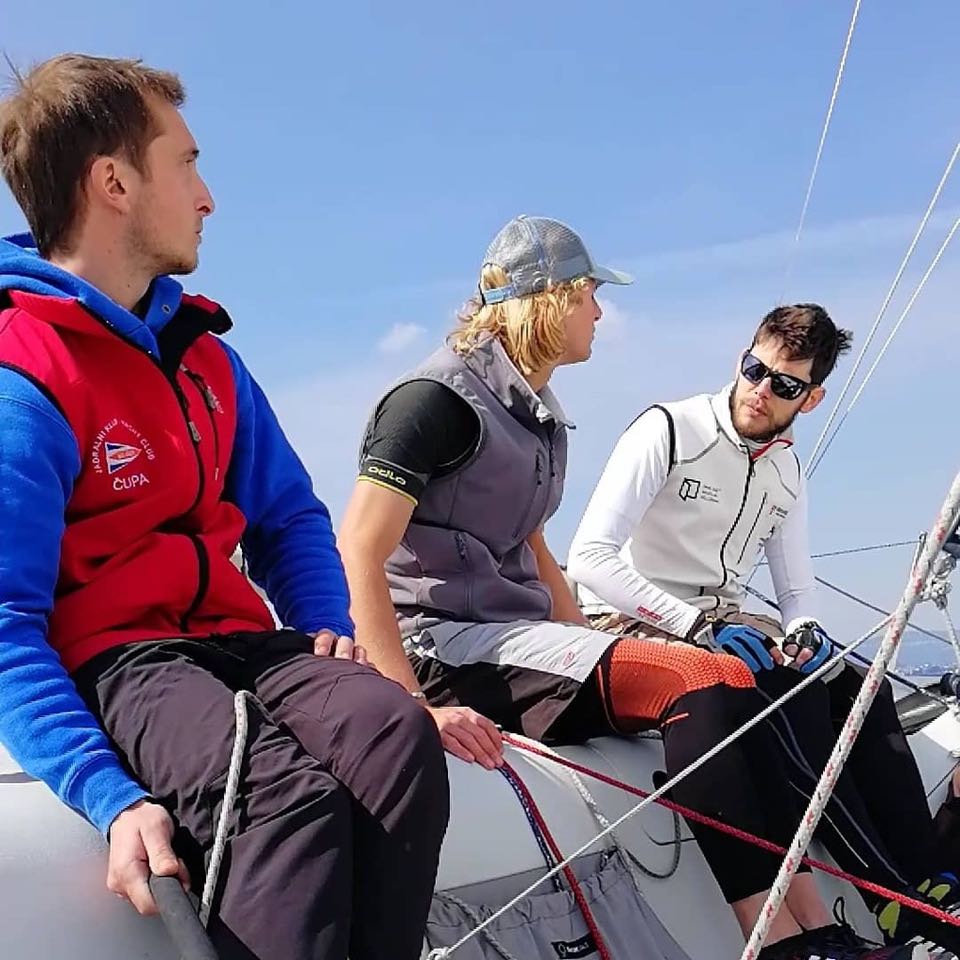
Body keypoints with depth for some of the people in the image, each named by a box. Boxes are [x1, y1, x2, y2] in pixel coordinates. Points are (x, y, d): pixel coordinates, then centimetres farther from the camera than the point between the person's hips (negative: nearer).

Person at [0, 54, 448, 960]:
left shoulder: (204, 352, 16)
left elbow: (290, 516, 24)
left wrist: (329, 628, 2)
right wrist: (115, 798, -29)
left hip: (236, 638, 7)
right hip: (108, 657, -6)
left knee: (397, 728, -26)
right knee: (293, 790, -35)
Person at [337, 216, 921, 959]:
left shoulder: (537, 413, 19)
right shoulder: (443, 396, -9)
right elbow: (358, 555, -17)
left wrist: (597, 657, 14)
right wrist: (414, 705, -27)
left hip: (516, 639, 9)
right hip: (443, 649, -8)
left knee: (730, 684, -12)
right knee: (703, 681, -24)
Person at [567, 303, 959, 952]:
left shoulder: (787, 469, 11)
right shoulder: (668, 430, -12)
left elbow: (798, 588, 15)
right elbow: (589, 557, -21)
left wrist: (805, 629, -11)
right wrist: (699, 624, -28)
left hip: (724, 625, 7)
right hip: (636, 627, -7)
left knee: (856, 686, -18)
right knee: (787, 690, -31)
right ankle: (899, 898, -28)